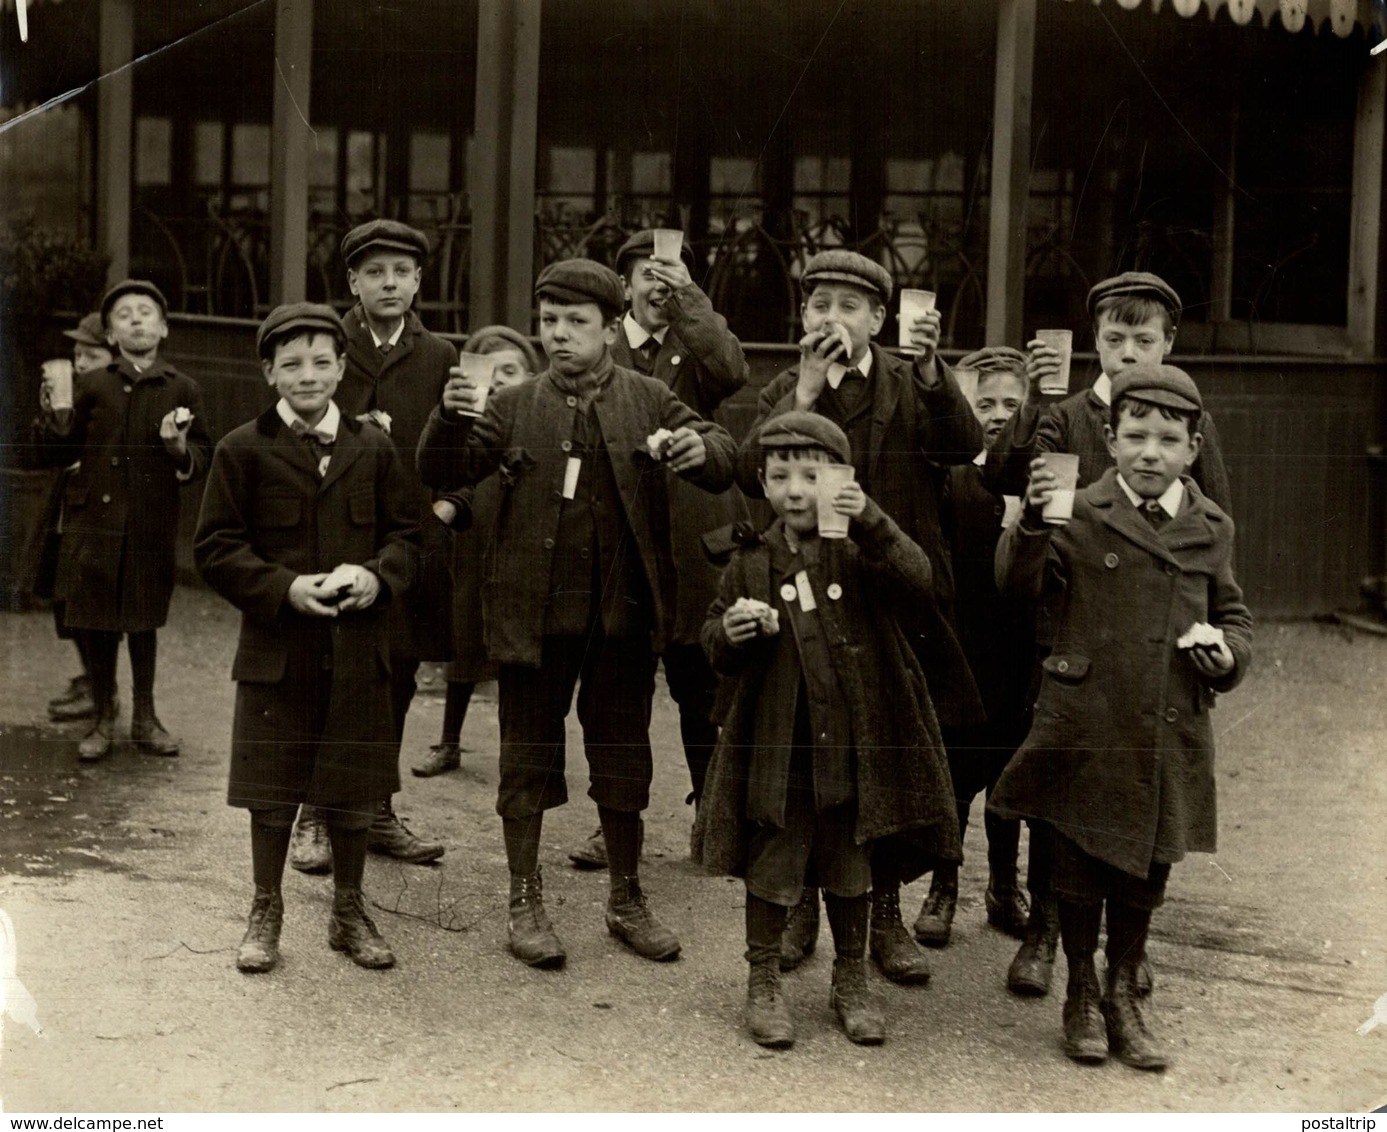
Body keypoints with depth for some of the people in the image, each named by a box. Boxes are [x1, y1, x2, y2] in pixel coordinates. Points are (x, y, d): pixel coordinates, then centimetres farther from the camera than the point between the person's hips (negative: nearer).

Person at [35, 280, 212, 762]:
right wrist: (57, 408, -8)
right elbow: (61, 452, 8)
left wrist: (179, 449, -16)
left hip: (152, 525, 0)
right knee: (95, 623, 5)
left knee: (144, 622, 10)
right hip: (94, 521, 0)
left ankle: (144, 718, 25)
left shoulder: (183, 390, 4)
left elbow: (203, 460, 4)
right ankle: (103, 720, 19)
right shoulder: (91, 386, 5)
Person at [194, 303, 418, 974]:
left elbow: (404, 533, 10)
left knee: (353, 790, 10)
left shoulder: (373, 449, 6)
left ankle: (349, 912, 26)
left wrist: (378, 576, -11)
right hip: (276, 649, -2)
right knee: (272, 791, 6)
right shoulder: (243, 450, -2)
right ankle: (265, 913, 22)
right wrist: (284, 588, -16)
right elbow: (216, 547, -3)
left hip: (357, 651, 2)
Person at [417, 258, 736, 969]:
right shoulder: (514, 408, 3)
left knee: (623, 758, 12)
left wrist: (703, 448, -26)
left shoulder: (648, 402, 4)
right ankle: (525, 904, 20)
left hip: (623, 616, 1)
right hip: (534, 611, -1)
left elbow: (722, 466, -2)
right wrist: (450, 419, -24)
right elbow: (442, 475, -4)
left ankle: (626, 901, 27)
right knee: (528, 757, 7)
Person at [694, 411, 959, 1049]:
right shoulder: (751, 563, 1)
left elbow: (916, 583, -20)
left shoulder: (859, 551, -2)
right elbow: (717, 652, 7)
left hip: (854, 743, 0)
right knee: (772, 865, 8)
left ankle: (851, 982, 30)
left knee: (849, 869, 14)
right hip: (776, 747, 0)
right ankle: (763, 982, 23)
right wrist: (730, 634, -16)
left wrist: (871, 523, -31)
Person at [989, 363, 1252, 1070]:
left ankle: (1122, 995, 33)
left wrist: (1229, 651, -6)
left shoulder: (1211, 530, 6)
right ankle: (1081, 995, 28)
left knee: (1145, 874, 14)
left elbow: (1232, 614, 16)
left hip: (1170, 738, 3)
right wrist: (1033, 521, -33)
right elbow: (1019, 581, -15)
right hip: (1085, 727, -3)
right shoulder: (1082, 516, -5)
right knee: (1080, 870, 8)